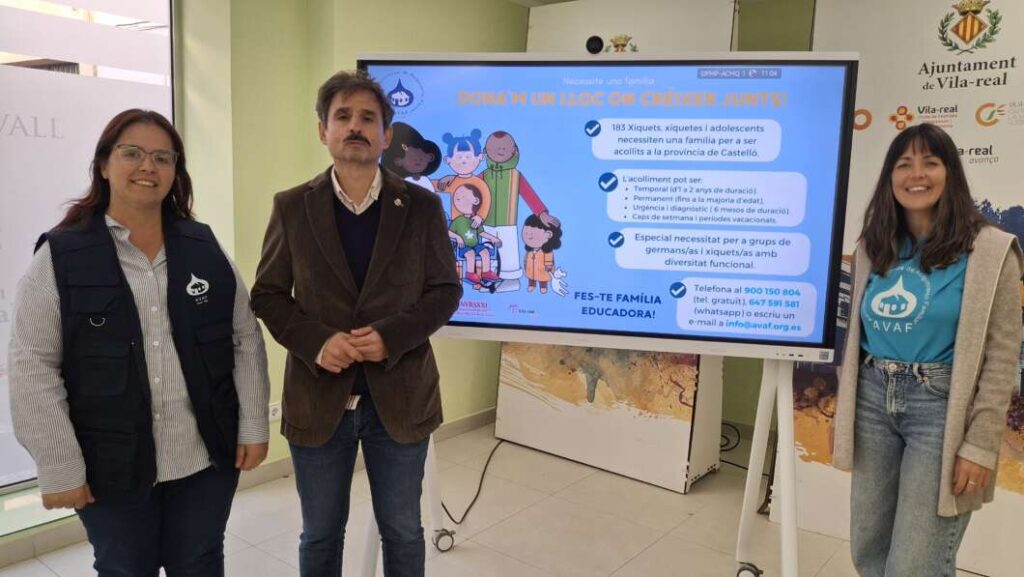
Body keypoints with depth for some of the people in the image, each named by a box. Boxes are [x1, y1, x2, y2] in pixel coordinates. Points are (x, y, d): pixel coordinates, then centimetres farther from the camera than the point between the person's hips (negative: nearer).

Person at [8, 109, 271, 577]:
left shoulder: (204, 247, 2)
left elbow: (246, 340, 4)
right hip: (113, 467, -2)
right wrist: (59, 467, -9)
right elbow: (33, 367, -7)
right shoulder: (60, 256, -6)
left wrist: (253, 426, 0)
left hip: (209, 456, 2)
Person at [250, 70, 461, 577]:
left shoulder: (422, 206, -2)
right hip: (318, 398, 1)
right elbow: (267, 295, 2)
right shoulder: (292, 207, -1)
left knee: (402, 531, 17)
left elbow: (446, 290, -1)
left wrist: (392, 336, -17)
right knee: (320, 535, 18)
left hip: (400, 397, 0)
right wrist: (315, 341, -17)